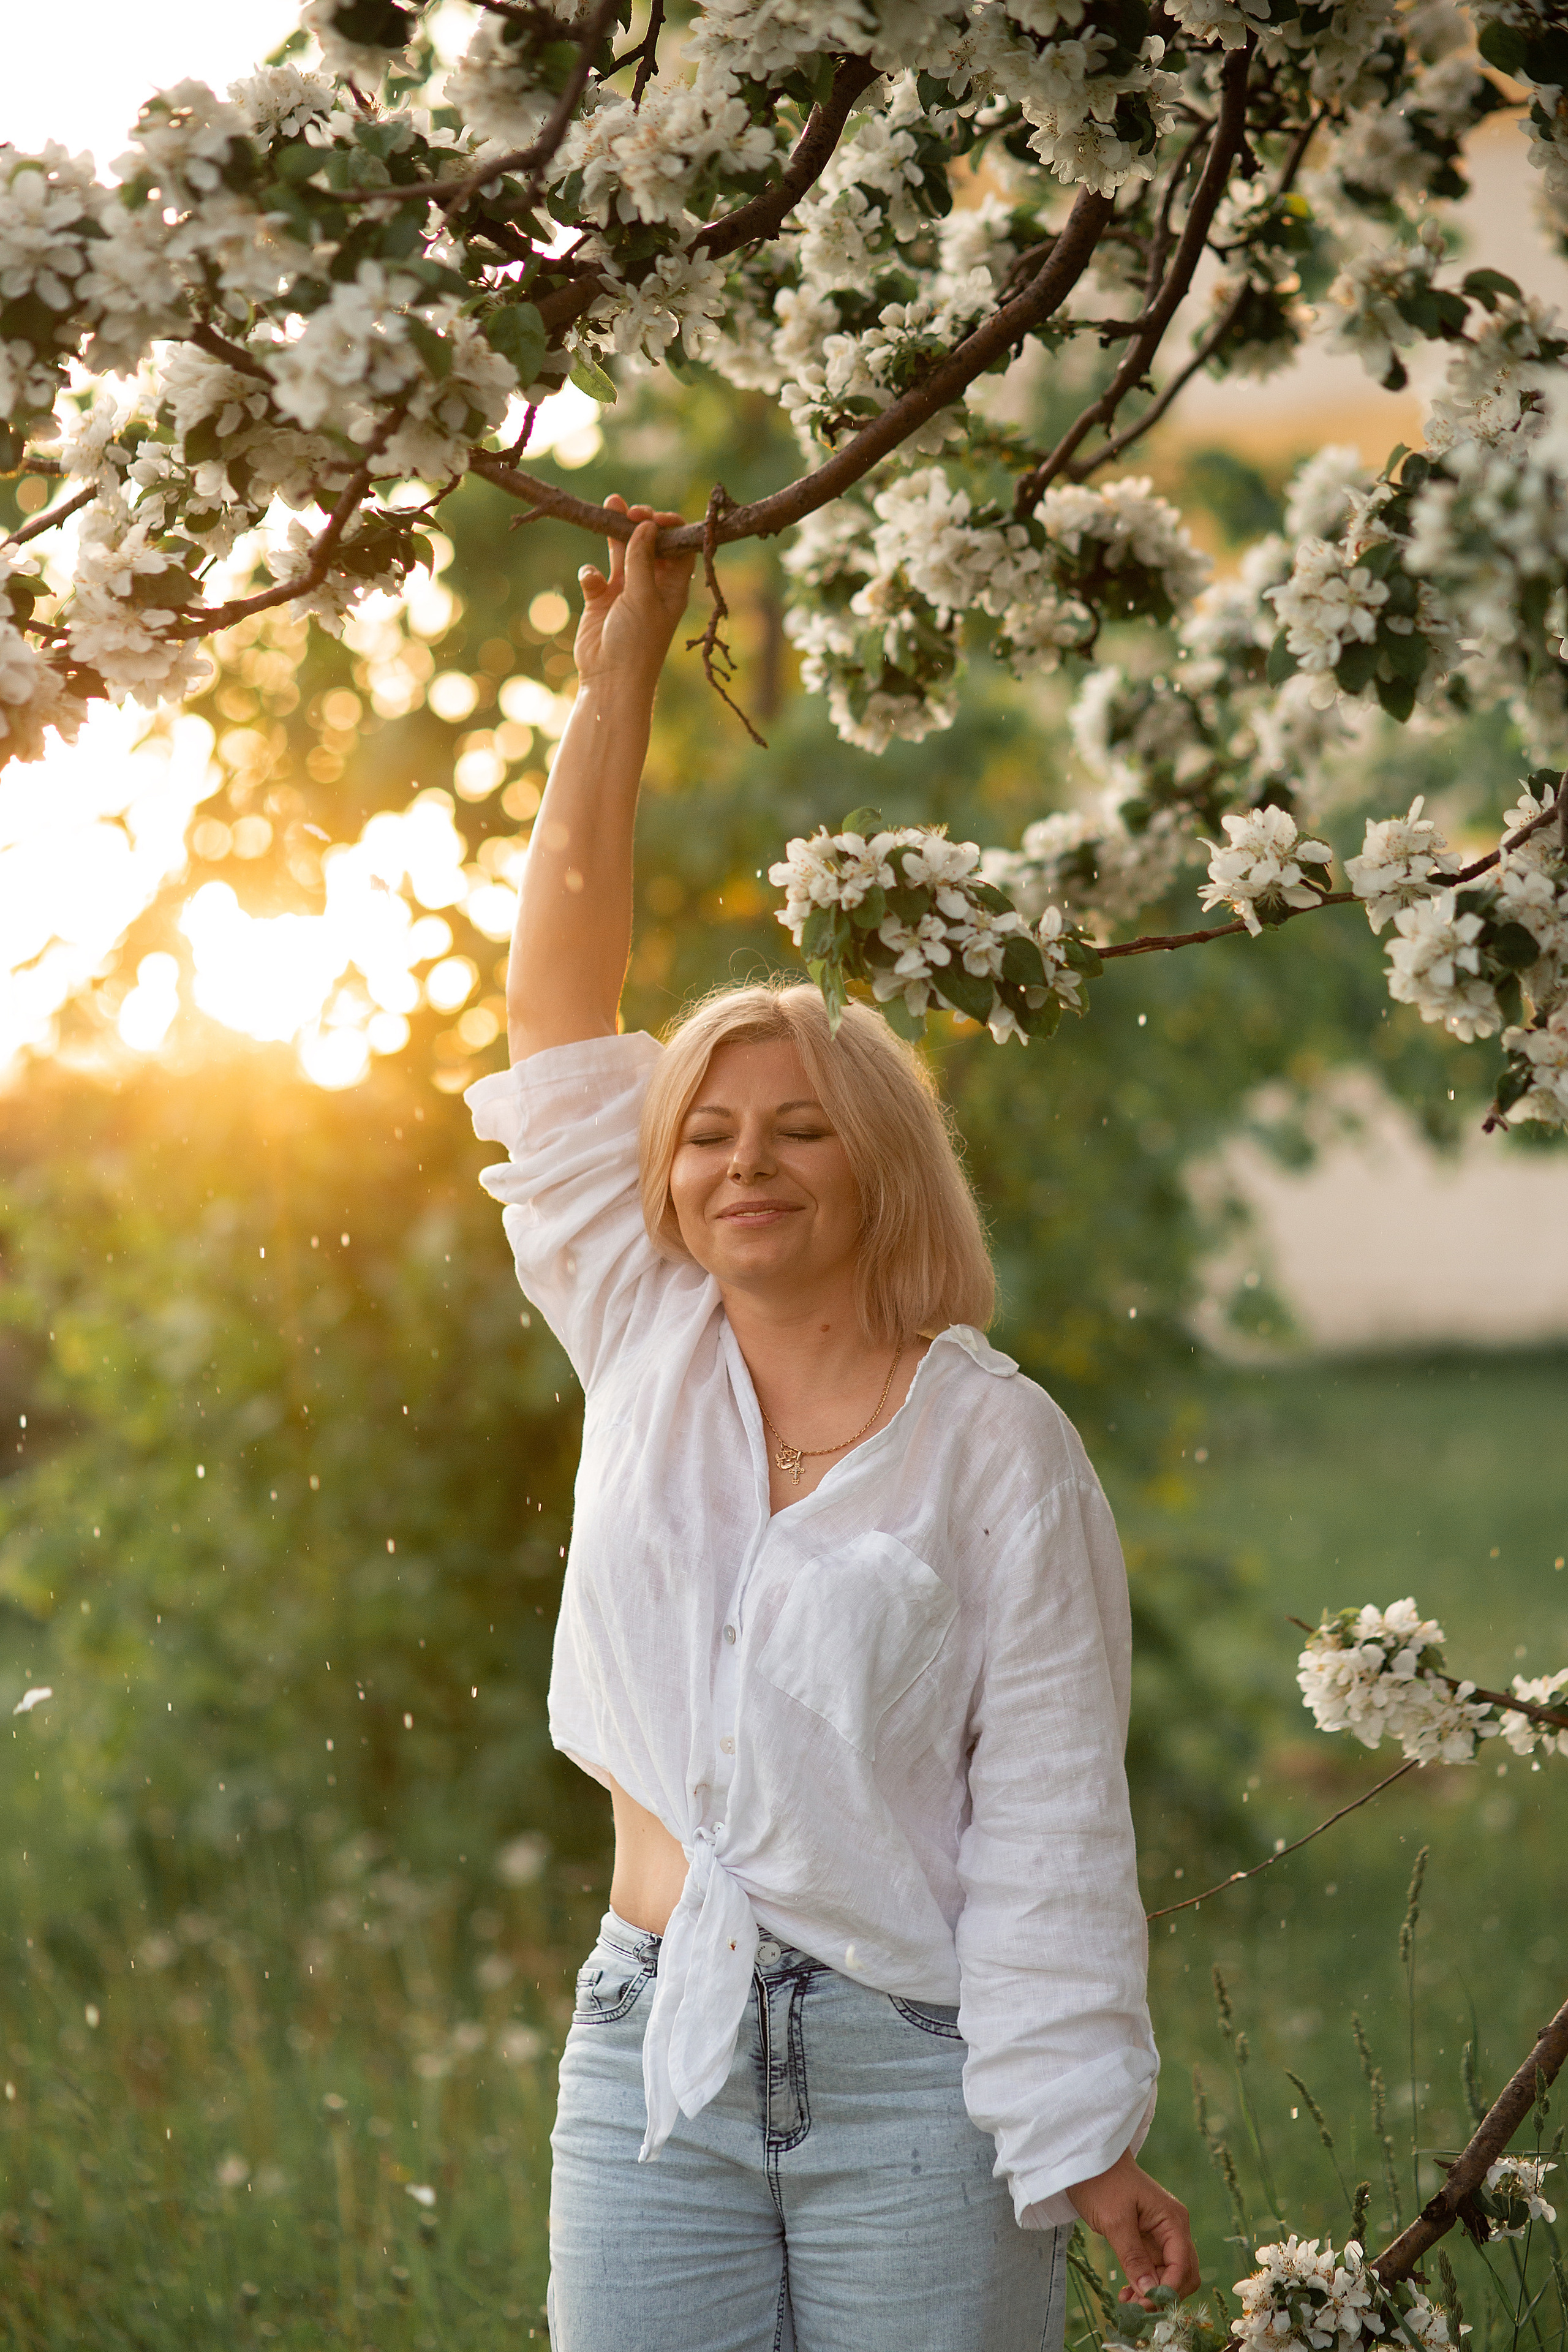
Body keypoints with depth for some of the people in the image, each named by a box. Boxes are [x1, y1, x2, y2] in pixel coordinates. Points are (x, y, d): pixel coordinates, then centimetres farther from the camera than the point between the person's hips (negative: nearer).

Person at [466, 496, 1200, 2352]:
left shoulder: (998, 1446, -3)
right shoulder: (647, 1351, 7)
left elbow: (1052, 1815, -6)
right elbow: (561, 987, 6)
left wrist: (1087, 2136, -11)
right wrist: (621, 659, 6)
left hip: (913, 2064, -3)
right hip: (652, 2054, 3)